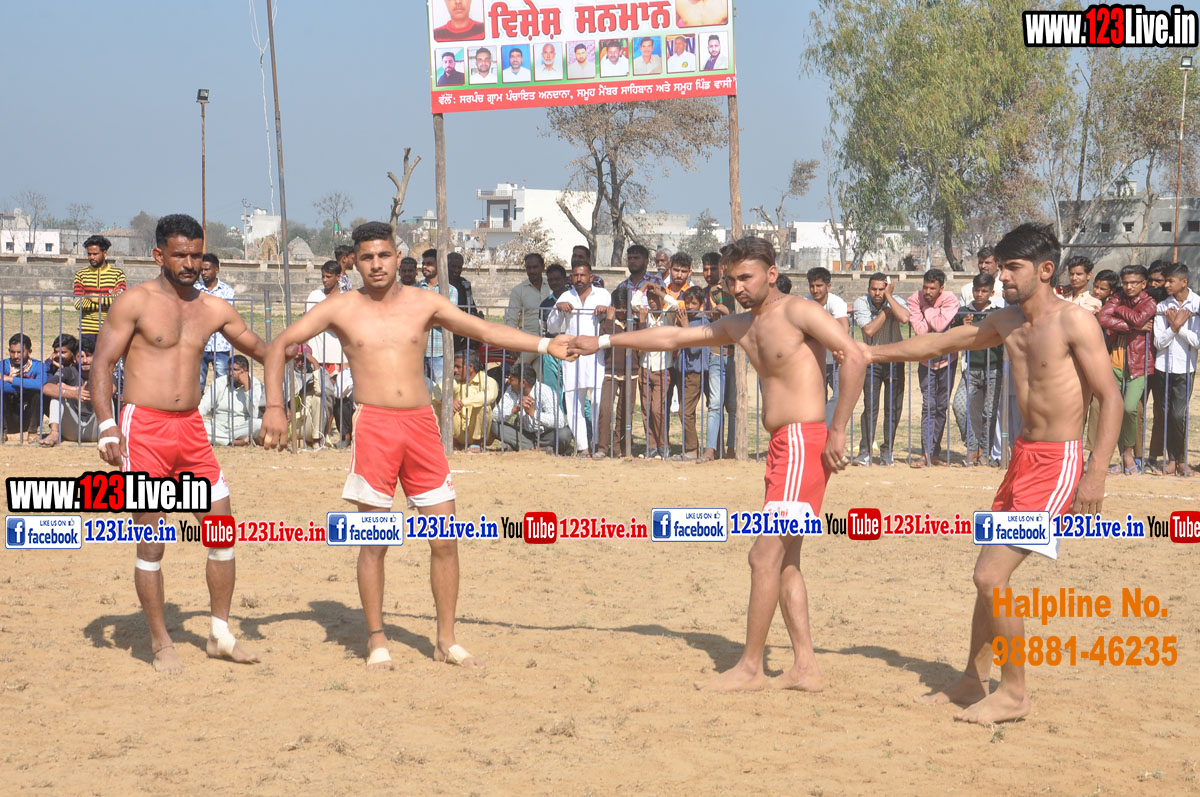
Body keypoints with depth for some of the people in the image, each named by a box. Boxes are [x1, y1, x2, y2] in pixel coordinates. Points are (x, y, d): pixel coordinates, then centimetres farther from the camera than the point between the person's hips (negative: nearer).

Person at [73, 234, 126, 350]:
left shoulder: (117, 274, 5)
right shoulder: (81, 274, 9)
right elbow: (78, 303, -3)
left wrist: (95, 298, -8)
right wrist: (108, 300, -7)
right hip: (87, 330, 1)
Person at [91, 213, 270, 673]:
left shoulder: (213, 309, 11)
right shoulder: (136, 302, -4)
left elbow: (259, 349, 24)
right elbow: (102, 364, -7)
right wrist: (107, 427, -17)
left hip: (191, 429, 5)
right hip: (143, 428, -5)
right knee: (151, 542, -1)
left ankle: (220, 635, 16)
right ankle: (161, 644, 10)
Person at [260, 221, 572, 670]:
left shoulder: (424, 304, 8)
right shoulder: (341, 309, 4)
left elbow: (484, 330, 6)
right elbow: (279, 345, 7)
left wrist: (544, 345, -3)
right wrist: (274, 407, -3)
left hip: (422, 423, 2)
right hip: (373, 425, -2)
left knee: (445, 540, 1)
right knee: (375, 541, -1)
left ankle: (447, 641, 12)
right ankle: (376, 640, 12)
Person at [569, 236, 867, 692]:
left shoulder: (798, 312, -7)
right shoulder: (741, 327, 17)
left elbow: (853, 357, -16)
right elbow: (673, 337, 23)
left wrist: (837, 431, -18)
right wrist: (604, 342, 24)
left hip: (803, 443, -9)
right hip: (782, 446, 9)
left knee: (765, 555, -9)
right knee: (784, 562, 8)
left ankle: (750, 668, -4)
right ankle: (805, 668, 11)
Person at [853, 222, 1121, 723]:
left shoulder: (1074, 322, -14)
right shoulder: (1007, 323, 10)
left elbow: (1111, 397, -16)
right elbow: (940, 343, 22)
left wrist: (1096, 474, -23)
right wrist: (871, 353, 25)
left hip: (1057, 462, -8)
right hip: (1023, 456, 8)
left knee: (990, 575, -13)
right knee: (988, 574, 13)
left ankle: (1014, 693, 0)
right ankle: (973, 682, 26)